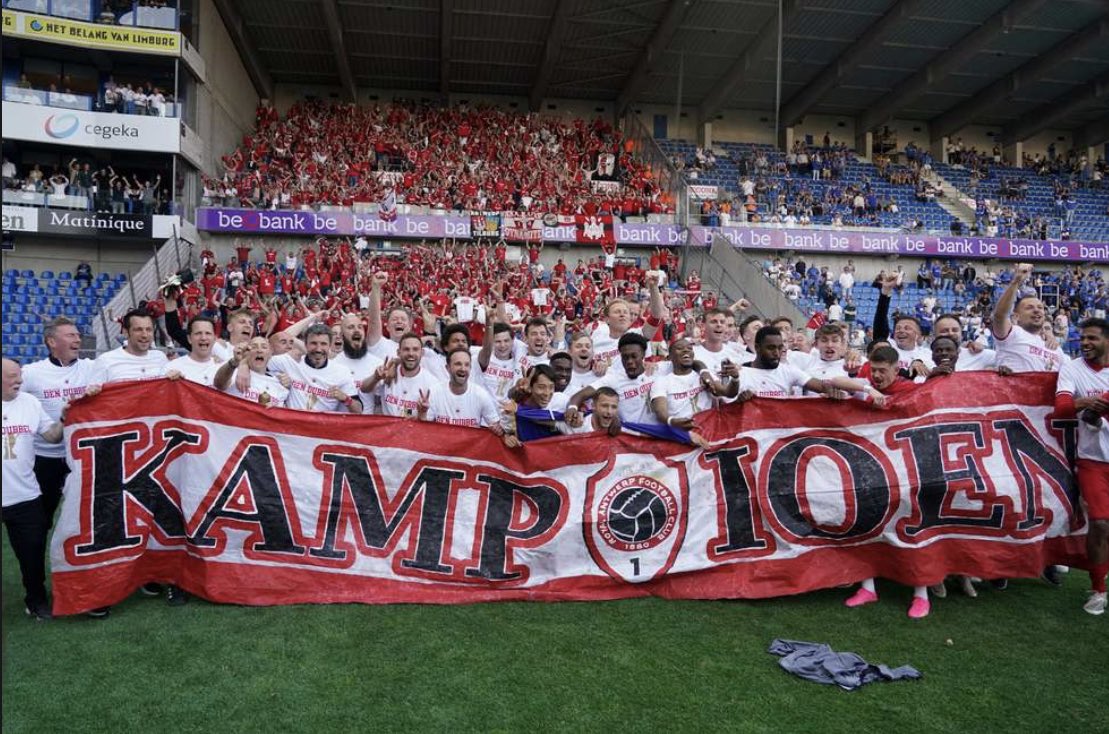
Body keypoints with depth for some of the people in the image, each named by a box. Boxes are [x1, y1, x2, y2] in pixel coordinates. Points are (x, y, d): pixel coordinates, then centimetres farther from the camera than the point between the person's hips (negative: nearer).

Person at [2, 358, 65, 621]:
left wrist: (64, 418, -11)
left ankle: (36, 599, 29)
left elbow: (51, 435, 5)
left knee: (34, 551, 12)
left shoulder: (30, 402, 4)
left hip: (26, 495, 3)